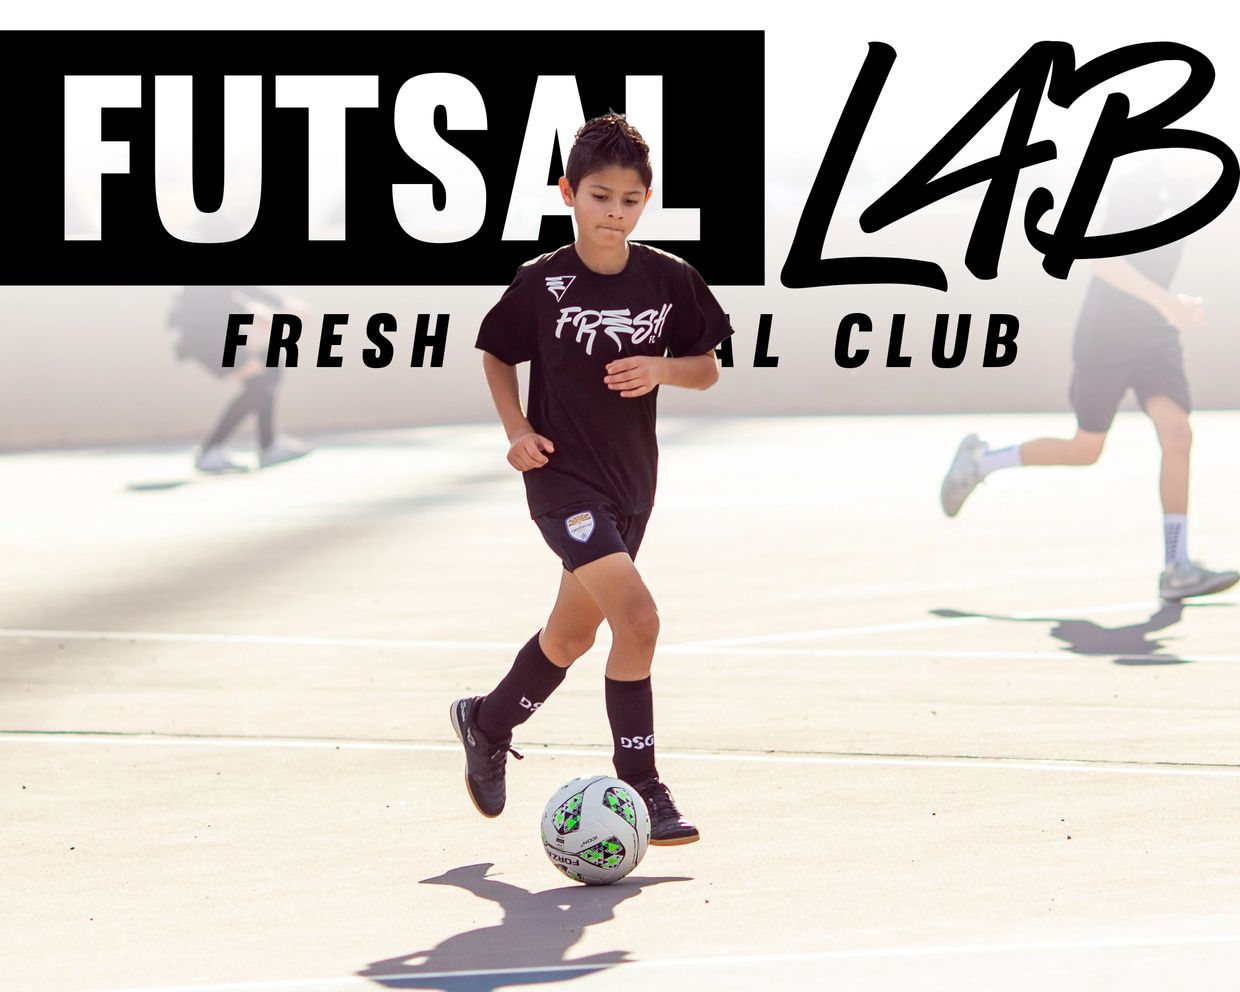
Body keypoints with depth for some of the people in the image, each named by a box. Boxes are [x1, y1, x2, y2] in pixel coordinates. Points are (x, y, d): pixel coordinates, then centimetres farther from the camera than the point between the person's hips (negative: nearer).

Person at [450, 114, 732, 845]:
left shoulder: (670, 281, -3)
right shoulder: (542, 284, -10)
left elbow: (707, 369, 7)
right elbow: (497, 355, 7)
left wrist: (660, 369, -14)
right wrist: (517, 430, -6)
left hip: (630, 478, 5)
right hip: (563, 476, -5)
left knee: (574, 632, 18)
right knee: (637, 618, -20)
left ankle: (488, 722, 45)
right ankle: (641, 789, -12)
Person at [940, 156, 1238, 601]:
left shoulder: (1175, 193, 11)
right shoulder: (1135, 186, -14)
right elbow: (1102, 258, -26)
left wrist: (1178, 304, 11)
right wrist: (1164, 301, -31)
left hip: (1155, 336, 7)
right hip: (1105, 334, -7)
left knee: (1177, 433, -13)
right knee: (1085, 450, 3)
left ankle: (1177, 569, -15)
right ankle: (979, 460, 27)